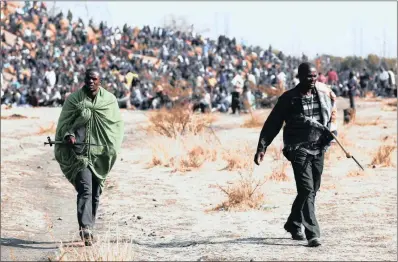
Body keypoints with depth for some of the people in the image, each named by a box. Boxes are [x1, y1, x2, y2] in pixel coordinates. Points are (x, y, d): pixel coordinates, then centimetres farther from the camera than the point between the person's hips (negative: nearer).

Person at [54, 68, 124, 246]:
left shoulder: (109, 100, 4)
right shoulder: (74, 99, 0)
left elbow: (118, 123, 8)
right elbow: (64, 123, 2)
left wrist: (112, 146, -5)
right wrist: (69, 135, -18)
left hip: (100, 153, 3)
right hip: (80, 152, -3)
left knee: (96, 193, 10)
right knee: (85, 190, -17)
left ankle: (87, 228, 23)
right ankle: (86, 229, -26)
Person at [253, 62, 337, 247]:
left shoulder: (324, 92, 3)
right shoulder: (289, 98, -8)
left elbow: (333, 103, 24)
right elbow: (272, 123, -5)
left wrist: (331, 127, 10)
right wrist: (262, 147, -11)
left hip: (319, 149, 5)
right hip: (299, 149, -5)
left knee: (312, 191, 12)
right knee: (306, 190, -15)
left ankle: (293, 225, 32)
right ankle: (312, 234, -19)